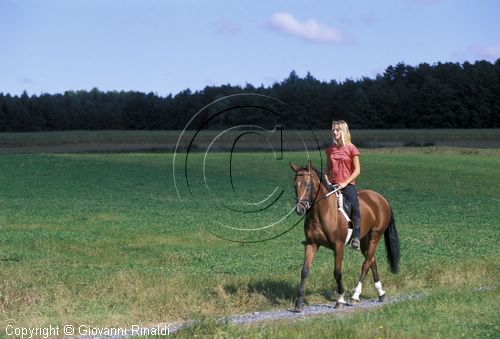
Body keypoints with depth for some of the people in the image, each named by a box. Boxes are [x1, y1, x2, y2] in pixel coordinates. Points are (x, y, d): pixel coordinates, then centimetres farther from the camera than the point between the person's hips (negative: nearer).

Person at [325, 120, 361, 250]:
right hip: (333, 185, 5)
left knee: (354, 206, -28)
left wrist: (345, 183, -13)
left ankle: (356, 237, -29)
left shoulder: (351, 149, -1)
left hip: (348, 184, -5)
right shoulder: (330, 150, 13)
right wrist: (327, 181, 1)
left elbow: (357, 170, -3)